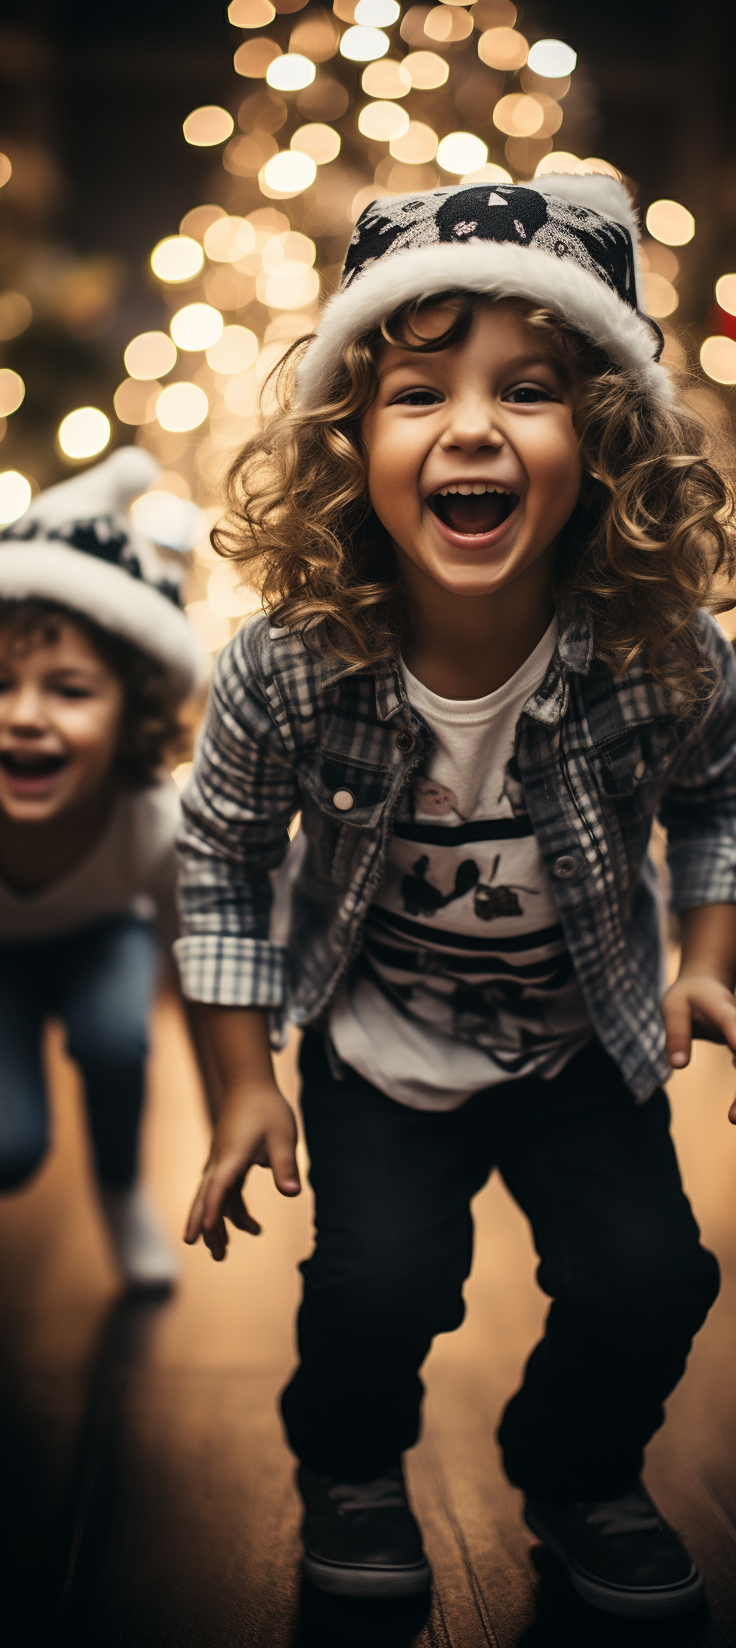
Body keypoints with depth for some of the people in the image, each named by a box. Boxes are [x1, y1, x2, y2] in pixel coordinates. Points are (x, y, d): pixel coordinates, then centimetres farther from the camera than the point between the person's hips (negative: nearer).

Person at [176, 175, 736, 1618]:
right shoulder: (289, 669, -26)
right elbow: (223, 849, -9)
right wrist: (246, 1080, -7)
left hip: (583, 1041, 2)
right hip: (378, 1039, -1)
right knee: (382, 1281, -15)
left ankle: (576, 1471, 28)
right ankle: (347, 1460, 23)